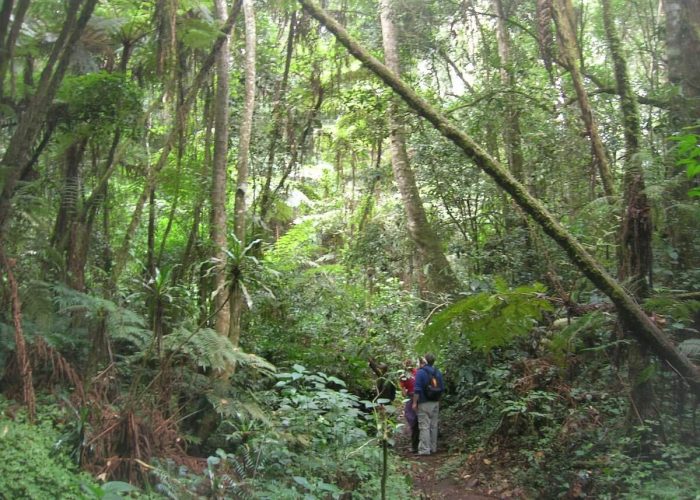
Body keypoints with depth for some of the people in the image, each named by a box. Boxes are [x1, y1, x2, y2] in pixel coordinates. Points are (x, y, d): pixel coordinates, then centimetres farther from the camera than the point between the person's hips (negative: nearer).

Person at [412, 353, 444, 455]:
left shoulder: (420, 372, -12)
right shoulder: (438, 372, 7)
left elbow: (417, 389, -16)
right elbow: (442, 388, 11)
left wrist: (414, 402, -11)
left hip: (424, 403, -6)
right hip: (435, 403, 6)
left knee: (424, 426, -4)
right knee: (433, 426, 13)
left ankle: (424, 449, -5)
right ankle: (433, 448, 19)